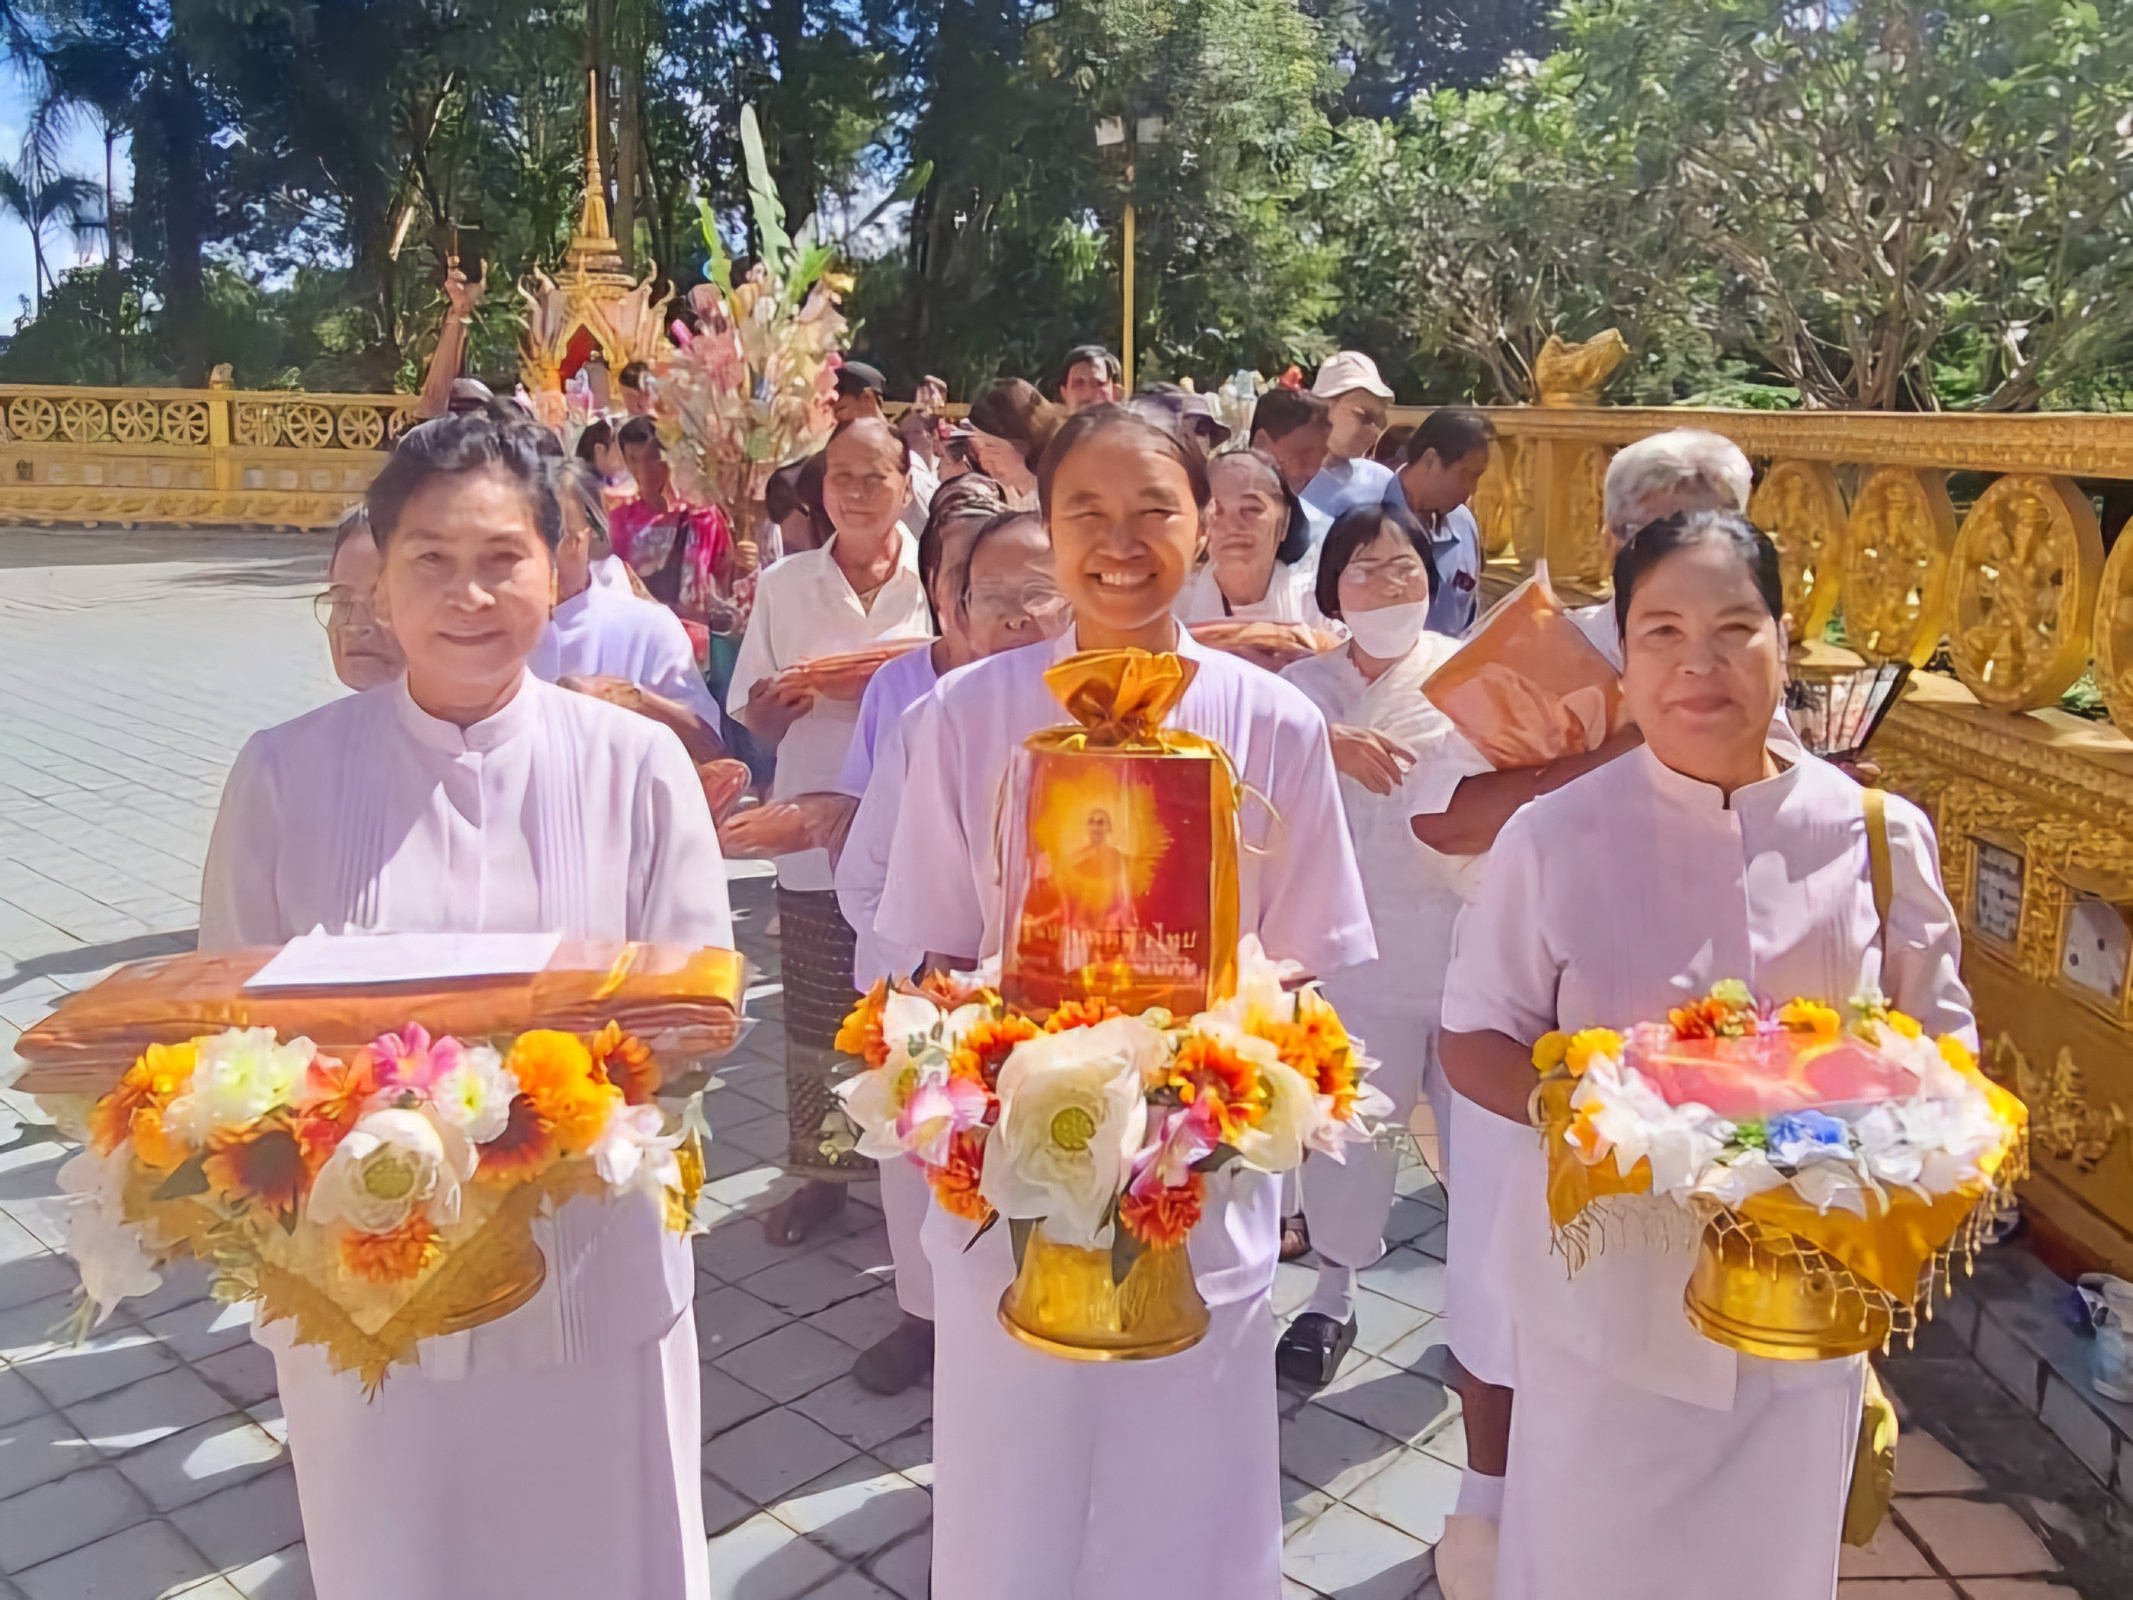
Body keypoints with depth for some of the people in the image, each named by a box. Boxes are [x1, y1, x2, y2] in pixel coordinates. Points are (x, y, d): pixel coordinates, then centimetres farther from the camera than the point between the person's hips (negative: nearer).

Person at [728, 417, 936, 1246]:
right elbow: (754, 719, 8)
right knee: (815, 1020, 9)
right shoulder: (783, 586, 6)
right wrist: (781, 700, -14)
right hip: (815, 833, 2)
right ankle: (821, 1171, 26)